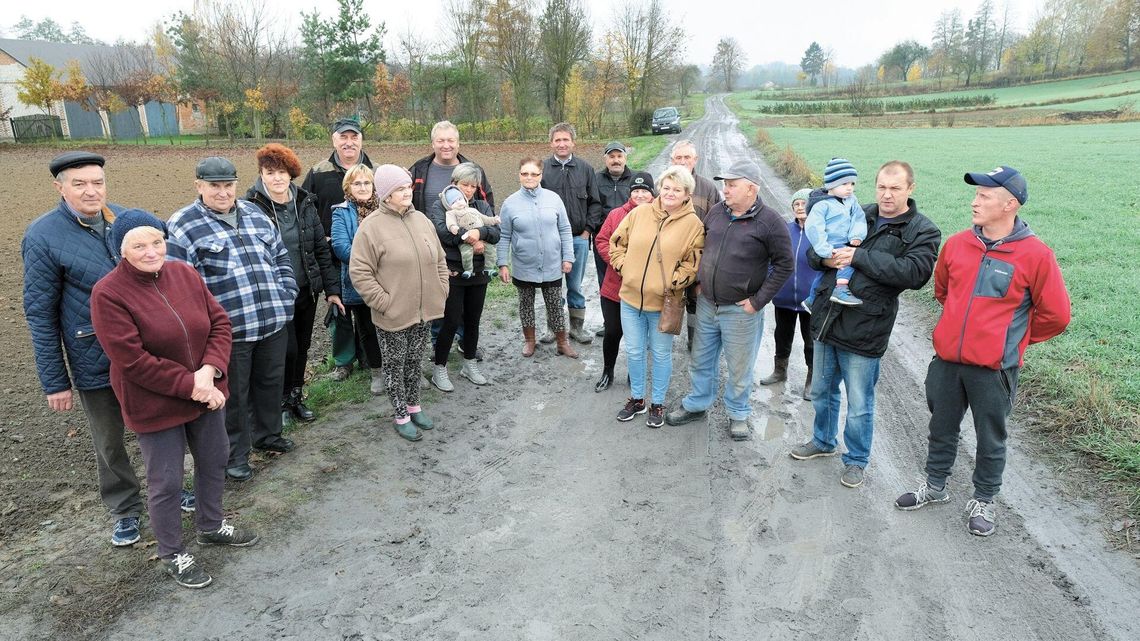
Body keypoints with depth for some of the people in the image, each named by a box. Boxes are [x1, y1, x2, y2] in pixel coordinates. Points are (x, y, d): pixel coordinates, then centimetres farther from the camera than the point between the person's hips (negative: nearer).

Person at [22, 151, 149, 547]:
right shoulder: (42, 237, -13)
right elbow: (40, 314, -9)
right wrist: (54, 381, -9)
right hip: (96, 362, -3)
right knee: (109, 443, 15)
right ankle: (125, 510, 34)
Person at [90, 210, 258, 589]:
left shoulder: (185, 274, -2)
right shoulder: (108, 294, -18)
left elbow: (219, 322, -2)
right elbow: (133, 361, -21)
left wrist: (209, 371, -17)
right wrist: (190, 386, -21)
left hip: (205, 392, 6)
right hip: (155, 406, -5)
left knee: (214, 462, 20)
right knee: (165, 483, 8)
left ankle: (211, 526, 45)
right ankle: (172, 554, 30)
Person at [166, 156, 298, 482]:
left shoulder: (255, 214, 11)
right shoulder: (184, 225, -7)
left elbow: (280, 257, 17)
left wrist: (286, 293, 6)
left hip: (273, 321, 5)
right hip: (229, 330, -5)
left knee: (271, 382, 19)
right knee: (234, 394, 8)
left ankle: (267, 435, 40)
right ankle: (236, 455, 25)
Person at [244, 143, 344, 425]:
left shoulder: (305, 203, 2)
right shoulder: (251, 207, -11)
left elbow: (322, 248, 6)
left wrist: (332, 288, 5)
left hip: (307, 291, 4)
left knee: (302, 348, 15)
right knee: (287, 349, -4)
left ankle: (296, 396, 35)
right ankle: (282, 400, 21)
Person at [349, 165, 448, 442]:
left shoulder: (421, 220, 5)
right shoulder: (371, 227, -13)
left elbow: (439, 260, 14)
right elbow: (359, 272, -14)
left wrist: (441, 291, 7)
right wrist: (383, 302, -16)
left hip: (423, 311, 6)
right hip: (393, 314, -5)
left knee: (414, 361, 20)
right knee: (395, 364, 9)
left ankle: (414, 406, 38)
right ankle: (401, 417, 24)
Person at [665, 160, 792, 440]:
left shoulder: (770, 222, -14)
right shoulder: (716, 212, 2)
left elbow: (784, 264, -11)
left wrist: (759, 301, -13)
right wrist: (699, 282, 10)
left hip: (740, 310, -5)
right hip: (706, 303, 5)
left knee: (739, 367, 10)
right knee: (701, 359, 18)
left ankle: (738, 413, 31)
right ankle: (696, 404, 37)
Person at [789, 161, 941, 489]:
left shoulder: (922, 231, -6)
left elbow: (914, 272, -23)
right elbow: (813, 251, 12)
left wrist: (859, 257, -24)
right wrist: (826, 258, -13)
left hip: (863, 331, -5)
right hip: (826, 320, 5)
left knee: (859, 405, 8)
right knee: (822, 391, 22)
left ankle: (856, 459, 30)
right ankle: (823, 441, 45)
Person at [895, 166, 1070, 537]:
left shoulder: (1035, 255, -12)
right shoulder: (956, 244, -1)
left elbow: (1056, 315, -3)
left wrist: (1012, 339, 5)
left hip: (994, 368, -4)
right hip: (946, 362, 4)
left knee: (991, 439, 12)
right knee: (941, 430, 18)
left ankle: (983, 501, 31)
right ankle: (935, 486, 37)